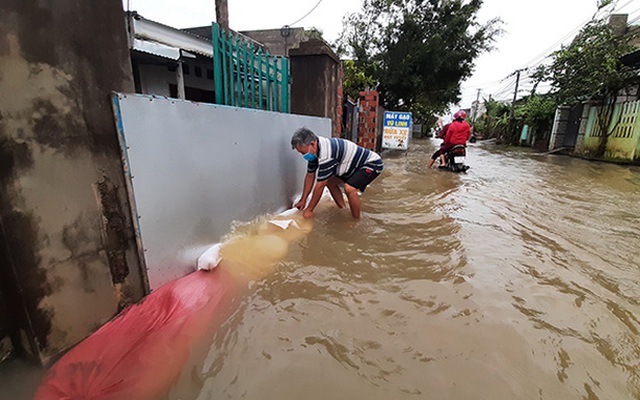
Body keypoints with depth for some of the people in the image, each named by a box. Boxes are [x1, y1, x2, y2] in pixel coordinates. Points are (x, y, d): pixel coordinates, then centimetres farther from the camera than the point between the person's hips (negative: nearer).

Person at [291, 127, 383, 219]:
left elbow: (320, 185, -27)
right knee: (330, 182, 8)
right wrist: (303, 200, 7)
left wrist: (309, 210, -16)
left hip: (373, 163, -9)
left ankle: (356, 221, -8)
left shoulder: (326, 154, -34)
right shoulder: (314, 150, -6)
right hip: (355, 164, 10)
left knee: (349, 188, -29)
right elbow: (310, 176, 5)